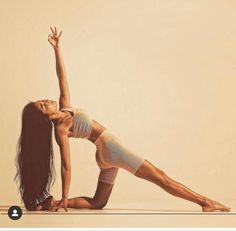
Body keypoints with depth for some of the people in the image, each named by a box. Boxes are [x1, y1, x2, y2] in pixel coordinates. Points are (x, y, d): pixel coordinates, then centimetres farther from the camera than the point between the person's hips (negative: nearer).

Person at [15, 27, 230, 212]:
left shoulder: (64, 108, 5)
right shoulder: (60, 129, -16)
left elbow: (62, 77, 7)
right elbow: (66, 166, -15)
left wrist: (57, 47, 0)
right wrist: (64, 198, -11)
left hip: (106, 151, 10)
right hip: (109, 148, -10)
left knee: (98, 202, 16)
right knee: (160, 177, -6)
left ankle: (50, 203, 5)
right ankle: (205, 202, -1)